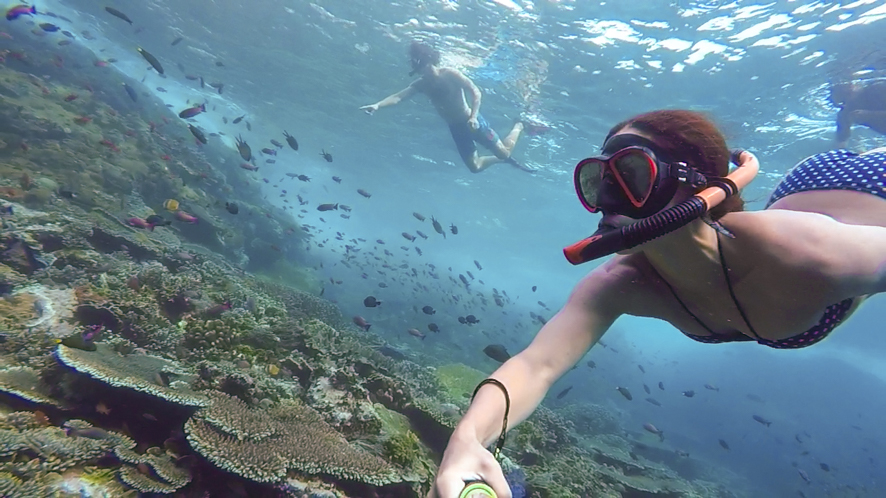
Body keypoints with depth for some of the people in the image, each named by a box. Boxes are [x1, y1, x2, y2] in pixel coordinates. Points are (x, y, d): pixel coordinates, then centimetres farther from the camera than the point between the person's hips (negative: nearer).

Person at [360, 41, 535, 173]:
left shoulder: (450, 74, -17)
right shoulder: (420, 84, -2)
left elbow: (475, 92, -20)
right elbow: (398, 97, -14)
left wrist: (474, 117, -34)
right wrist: (377, 105, -32)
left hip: (471, 122, -5)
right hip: (455, 128, 5)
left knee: (504, 152, 0)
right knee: (475, 167, 7)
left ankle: (519, 126, 30)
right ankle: (504, 160, 33)